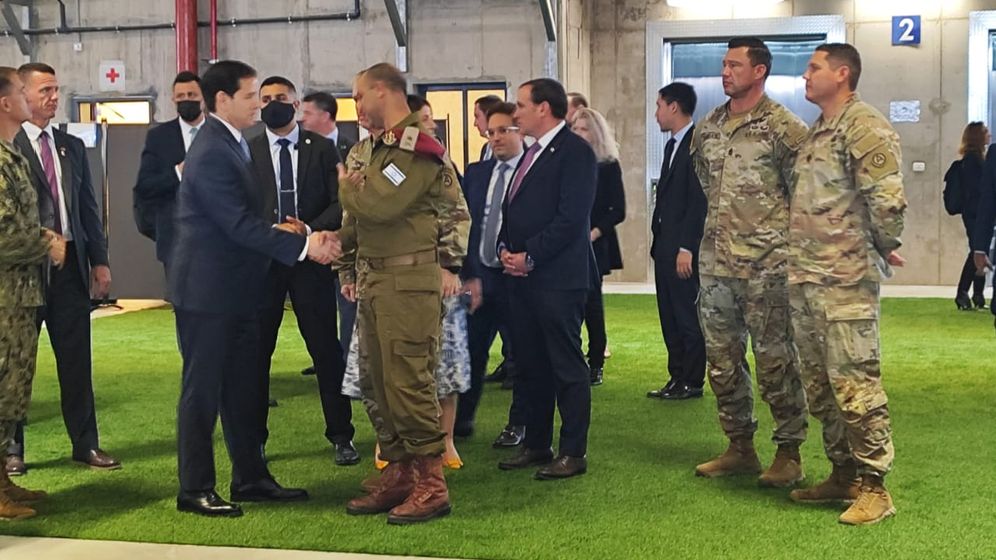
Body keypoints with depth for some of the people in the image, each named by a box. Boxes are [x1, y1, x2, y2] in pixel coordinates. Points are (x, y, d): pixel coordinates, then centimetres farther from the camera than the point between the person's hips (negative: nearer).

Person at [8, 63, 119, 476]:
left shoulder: (72, 146, 14)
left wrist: (99, 260, 10)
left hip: (70, 264, 5)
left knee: (77, 358, 8)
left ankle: (85, 444, 15)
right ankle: (12, 448, 17)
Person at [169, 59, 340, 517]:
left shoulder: (231, 145, 12)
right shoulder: (212, 153, -19)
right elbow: (240, 224, -24)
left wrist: (287, 234, 2)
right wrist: (303, 246, -23)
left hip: (234, 289, 10)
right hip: (207, 290, -10)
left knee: (242, 388, 14)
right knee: (203, 390, 0)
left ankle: (250, 478, 23)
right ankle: (195, 490, 10)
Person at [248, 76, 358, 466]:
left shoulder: (321, 149, 6)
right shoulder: (247, 151, 7)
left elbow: (340, 202, 0)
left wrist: (310, 229, -16)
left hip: (310, 259, 0)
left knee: (326, 349, 2)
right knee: (256, 352, 3)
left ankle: (341, 436, 13)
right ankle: (253, 438, 14)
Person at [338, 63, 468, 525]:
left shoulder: (417, 150, -12)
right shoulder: (380, 147, 18)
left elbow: (380, 207, -22)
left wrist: (346, 188, -3)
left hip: (408, 280, -10)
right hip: (374, 279, 10)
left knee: (409, 382, -8)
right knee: (380, 382, 12)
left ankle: (431, 485, -1)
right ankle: (398, 477, 20)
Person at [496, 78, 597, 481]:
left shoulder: (575, 152, -10)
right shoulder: (532, 153, 18)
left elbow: (571, 218, -18)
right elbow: (512, 209, 22)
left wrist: (530, 256, -15)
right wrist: (505, 247, 5)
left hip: (558, 277, -9)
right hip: (523, 276, 9)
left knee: (567, 364, -2)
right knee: (530, 365, 13)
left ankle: (574, 453, 5)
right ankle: (537, 445, 23)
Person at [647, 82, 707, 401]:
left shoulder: (696, 143, -13)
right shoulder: (673, 145, 17)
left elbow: (699, 200, -18)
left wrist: (687, 248, -20)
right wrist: (658, 242, 13)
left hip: (683, 247, -10)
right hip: (665, 244, 10)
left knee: (687, 315, -2)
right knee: (669, 315, 12)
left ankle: (692, 382, 6)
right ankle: (677, 378, 19)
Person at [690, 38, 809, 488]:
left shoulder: (782, 127, -8)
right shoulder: (707, 128, 11)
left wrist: (781, 233, -3)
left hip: (765, 265, -7)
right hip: (715, 262, 7)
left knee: (775, 360, -2)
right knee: (722, 360, 11)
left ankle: (789, 454, 10)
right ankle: (740, 448, 23)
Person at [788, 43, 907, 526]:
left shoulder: (866, 128, -12)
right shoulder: (815, 132, 16)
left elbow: (888, 199, -19)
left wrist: (885, 247, -5)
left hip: (845, 281, -9)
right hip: (804, 278, 9)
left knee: (854, 383, -6)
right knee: (819, 385, 14)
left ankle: (873, 486, 3)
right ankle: (843, 474, 24)